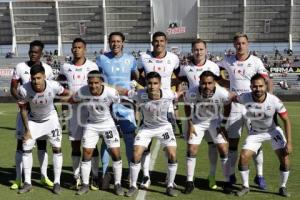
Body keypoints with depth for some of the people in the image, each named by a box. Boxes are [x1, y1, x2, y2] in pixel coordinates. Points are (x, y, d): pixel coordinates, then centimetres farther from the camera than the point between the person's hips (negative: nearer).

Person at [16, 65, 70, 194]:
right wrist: (27, 129, -9)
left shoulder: (53, 86, -32)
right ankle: (27, 183, 11)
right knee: (26, 148, -3)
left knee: (57, 148, -5)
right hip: (33, 120, 1)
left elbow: (66, 93, -9)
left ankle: (57, 182, 7)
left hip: (50, 118, 0)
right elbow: (23, 109, -13)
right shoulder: (24, 90, -29)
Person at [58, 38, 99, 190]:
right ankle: (77, 177, 17)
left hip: (89, 108, -2)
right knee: (75, 144, 8)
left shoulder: (92, 66, 0)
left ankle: (95, 177, 8)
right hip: (73, 109, 3)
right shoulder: (65, 67, 6)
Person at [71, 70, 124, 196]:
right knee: (86, 153, 0)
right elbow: (72, 100, 2)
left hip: (108, 124, -1)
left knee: (116, 154, -4)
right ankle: (85, 185, 16)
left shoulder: (111, 92, -27)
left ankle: (117, 184, 13)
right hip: (91, 125, 2)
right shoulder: (82, 92, -21)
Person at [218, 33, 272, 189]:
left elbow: (268, 81, -6)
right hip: (234, 108, 2)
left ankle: (259, 175, 15)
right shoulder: (227, 61, 4)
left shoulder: (256, 61, -2)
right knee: (232, 142, 6)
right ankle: (231, 175, 19)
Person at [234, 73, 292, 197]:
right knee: (243, 157, -10)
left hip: (273, 130, 0)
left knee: (284, 157, -11)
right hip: (255, 132, 1)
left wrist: (289, 142, -19)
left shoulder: (274, 101, -27)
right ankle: (245, 187, 11)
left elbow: (286, 120, -16)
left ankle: (283, 187, 14)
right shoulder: (245, 98, -26)